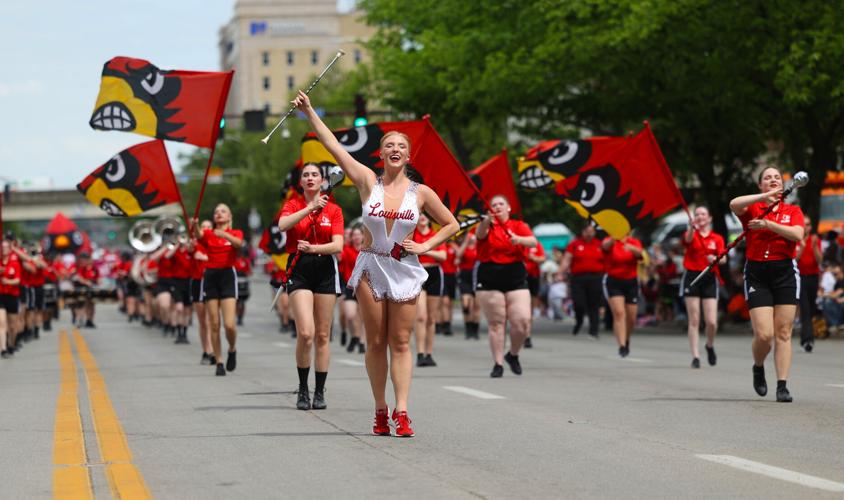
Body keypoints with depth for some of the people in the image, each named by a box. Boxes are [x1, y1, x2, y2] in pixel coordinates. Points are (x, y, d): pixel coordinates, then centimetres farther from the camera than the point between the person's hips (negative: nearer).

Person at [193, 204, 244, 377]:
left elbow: (239, 243, -17)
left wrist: (226, 235, -37)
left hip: (228, 276, -2)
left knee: (229, 324, -13)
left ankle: (232, 350, 16)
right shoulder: (208, 234, 9)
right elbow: (199, 235, -15)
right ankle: (219, 362, 7)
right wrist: (195, 226, -39)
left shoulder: (236, 233, 7)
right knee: (214, 325, -1)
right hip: (210, 276, 2)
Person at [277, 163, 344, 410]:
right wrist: (311, 207, -20)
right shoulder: (293, 204, 6)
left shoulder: (333, 210, 7)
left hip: (325, 271, 2)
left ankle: (320, 392, 10)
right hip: (299, 269, -2)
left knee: (322, 336, 3)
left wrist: (314, 248, -20)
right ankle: (302, 389, 1)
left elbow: (338, 246, -4)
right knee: (305, 333, -15)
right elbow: (283, 225, -17)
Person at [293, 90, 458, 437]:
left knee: (400, 342, -3)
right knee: (376, 343, 2)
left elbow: (451, 225, 10)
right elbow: (333, 146, -2)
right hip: (370, 268, 1)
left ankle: (401, 412, -7)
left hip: (404, 271, 0)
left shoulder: (421, 193, 1)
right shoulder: (368, 182, 1)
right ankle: (380, 411, 8)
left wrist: (424, 246, -3)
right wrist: (309, 113, -5)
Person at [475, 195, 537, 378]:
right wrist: (486, 221, -42)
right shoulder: (488, 226, 4)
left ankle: (513, 355, 16)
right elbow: (480, 234, -20)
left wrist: (518, 239, -30)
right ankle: (498, 364, 4)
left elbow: (533, 241, -9)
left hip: (516, 278, 1)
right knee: (495, 323, -2)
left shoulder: (518, 226, 8)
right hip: (489, 279, -1)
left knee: (523, 322, -9)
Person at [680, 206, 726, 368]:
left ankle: (710, 346, 23)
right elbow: (688, 239, -22)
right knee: (694, 321, -3)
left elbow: (723, 258, -4)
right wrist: (692, 227, -45)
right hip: (692, 277, -1)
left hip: (709, 279, 1)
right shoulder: (692, 234, 3)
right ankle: (695, 357, 0)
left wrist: (715, 259, -27)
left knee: (711, 322, -7)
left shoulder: (717, 239, 8)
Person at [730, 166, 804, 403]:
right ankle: (758, 368, 20)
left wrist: (768, 224, -17)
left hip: (785, 273, 1)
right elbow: (734, 204, -18)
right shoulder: (752, 209, 5)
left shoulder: (793, 211, 10)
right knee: (764, 334, -9)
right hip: (756, 274, -1)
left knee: (783, 333, -3)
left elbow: (797, 234, -9)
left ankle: (782, 385, 1)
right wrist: (766, 196, -24)